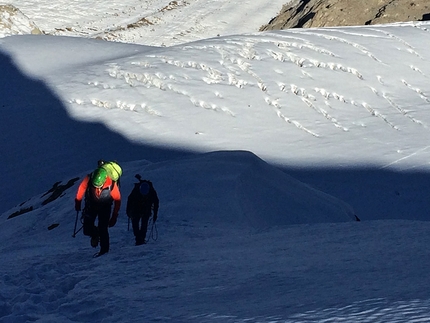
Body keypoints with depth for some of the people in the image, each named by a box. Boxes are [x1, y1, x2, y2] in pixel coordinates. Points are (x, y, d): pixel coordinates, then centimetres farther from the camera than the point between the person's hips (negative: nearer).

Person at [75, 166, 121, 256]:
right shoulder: (88, 179, -31)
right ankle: (95, 234, 28)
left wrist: (114, 216, -11)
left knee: (103, 229, -10)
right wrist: (78, 202, 7)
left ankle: (104, 250, 9)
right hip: (91, 204, 2)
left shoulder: (111, 184, -33)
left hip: (105, 207, -2)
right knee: (87, 230, -5)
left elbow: (117, 200, -16)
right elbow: (82, 188, -7)